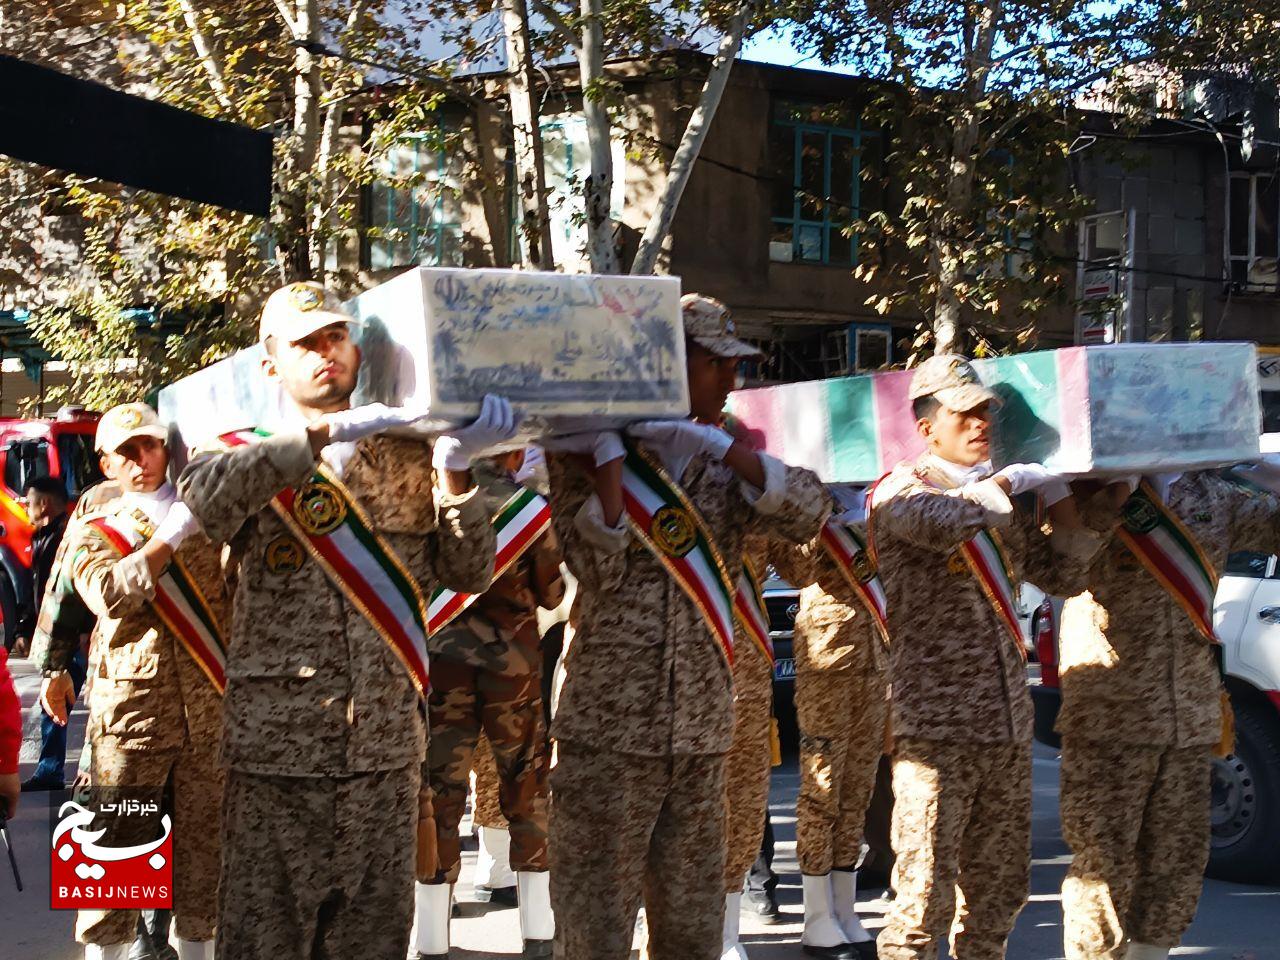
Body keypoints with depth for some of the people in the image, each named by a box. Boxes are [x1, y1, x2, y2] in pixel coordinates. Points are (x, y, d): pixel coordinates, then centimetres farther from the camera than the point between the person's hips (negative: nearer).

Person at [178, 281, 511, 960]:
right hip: (276, 752, -3)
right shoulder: (246, 457, 3)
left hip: (387, 751, 3)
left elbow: (469, 573, 6)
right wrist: (328, 433, -25)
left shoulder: (406, 459, 12)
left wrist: (455, 472, -8)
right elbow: (205, 497, -22)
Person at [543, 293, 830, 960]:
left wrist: (721, 447, -13)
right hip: (609, 731, -4)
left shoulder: (723, 467, 12)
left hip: (702, 736, 4)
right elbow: (600, 569, -12)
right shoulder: (590, 451, -1)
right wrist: (608, 463, -18)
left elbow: (810, 511, -4)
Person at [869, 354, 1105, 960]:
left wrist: (1061, 490, 8)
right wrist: (1012, 479, -11)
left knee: (999, 887, 12)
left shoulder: (1001, 503, 18)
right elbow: (944, 520, -27)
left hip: (1007, 727, 7)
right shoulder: (900, 491, -4)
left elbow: (1060, 572, 19)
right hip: (936, 725, -7)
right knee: (927, 893, -8)